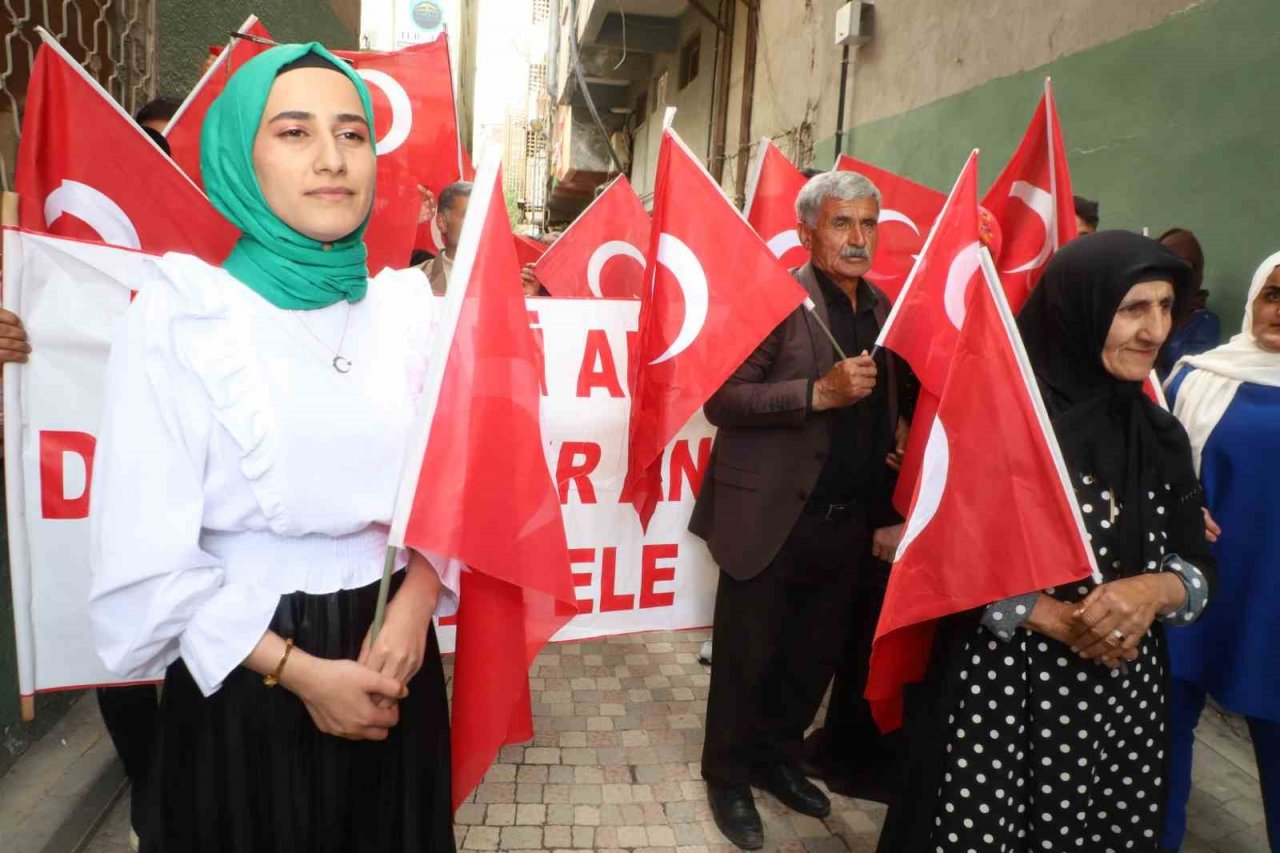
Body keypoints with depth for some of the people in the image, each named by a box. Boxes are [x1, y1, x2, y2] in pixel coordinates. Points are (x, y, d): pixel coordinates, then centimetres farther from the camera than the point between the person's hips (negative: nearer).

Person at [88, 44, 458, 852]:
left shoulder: (409, 308, 0)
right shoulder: (180, 315, -11)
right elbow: (145, 559, -12)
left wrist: (413, 603, -12)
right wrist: (297, 669, -15)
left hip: (388, 644, 4)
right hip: (244, 677, -3)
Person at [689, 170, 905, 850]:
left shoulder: (880, 306, 10)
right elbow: (720, 399, -18)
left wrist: (884, 505, 7)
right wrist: (818, 391, -26)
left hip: (848, 520, 7)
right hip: (772, 517, -6)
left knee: (814, 658, 19)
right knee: (748, 659, 10)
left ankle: (777, 758, 41)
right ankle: (729, 778, 32)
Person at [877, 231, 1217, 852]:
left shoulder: (1161, 436, 6)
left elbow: (1199, 566, 8)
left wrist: (1155, 590, -13)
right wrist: (1055, 617, -20)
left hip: (1127, 698, 6)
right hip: (1001, 690, -5)